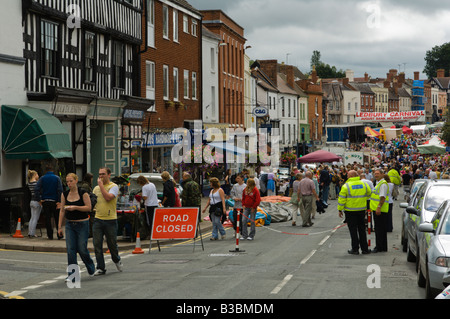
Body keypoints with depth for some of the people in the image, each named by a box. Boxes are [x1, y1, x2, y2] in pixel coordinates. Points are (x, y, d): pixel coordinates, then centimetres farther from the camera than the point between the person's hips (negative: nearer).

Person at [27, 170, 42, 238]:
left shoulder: (29, 183, 8)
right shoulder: (36, 183, -15)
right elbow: (37, 192, -22)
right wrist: (40, 201, -16)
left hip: (32, 201, 8)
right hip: (37, 202, -8)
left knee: (32, 218, 14)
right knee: (35, 218, -2)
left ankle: (30, 232, 14)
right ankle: (32, 233, -2)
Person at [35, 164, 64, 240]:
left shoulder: (42, 178, 2)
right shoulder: (57, 178, 0)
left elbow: (36, 189, -9)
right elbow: (60, 190, -10)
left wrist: (40, 198, -3)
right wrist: (59, 201, -10)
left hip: (45, 201, 0)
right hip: (54, 201, 0)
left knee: (47, 219, 5)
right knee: (57, 219, 9)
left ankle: (50, 235, 4)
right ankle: (59, 235, 10)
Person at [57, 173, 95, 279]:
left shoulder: (83, 193, -6)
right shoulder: (64, 194, 5)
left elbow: (89, 208, -9)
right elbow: (62, 210, 7)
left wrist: (75, 207, -21)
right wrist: (60, 226, 5)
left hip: (82, 224, -3)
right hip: (69, 224, 3)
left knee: (82, 249, 0)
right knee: (70, 249, -5)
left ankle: (91, 267, 28)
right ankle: (72, 275, 1)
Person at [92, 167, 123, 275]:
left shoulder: (113, 186, -4)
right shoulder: (96, 188, 13)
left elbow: (108, 197, -21)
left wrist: (101, 184, -14)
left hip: (110, 219, -4)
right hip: (98, 219, 4)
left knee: (112, 244, 7)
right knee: (97, 244, -3)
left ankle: (117, 260, 35)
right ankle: (101, 268, 2)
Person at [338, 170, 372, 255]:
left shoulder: (346, 186, -11)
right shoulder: (364, 184, 1)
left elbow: (342, 199, -10)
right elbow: (369, 194, 14)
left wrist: (340, 210, -2)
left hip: (350, 211, -4)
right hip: (362, 209, 4)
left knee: (353, 230, 3)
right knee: (362, 229, 12)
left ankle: (355, 249, 3)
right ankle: (365, 249, 14)